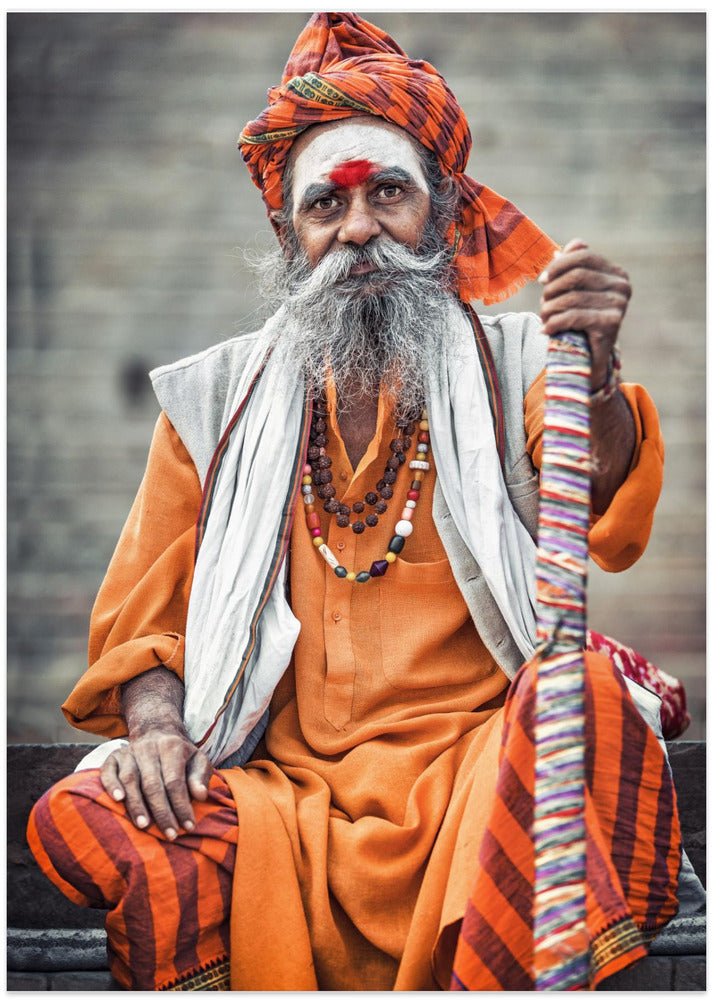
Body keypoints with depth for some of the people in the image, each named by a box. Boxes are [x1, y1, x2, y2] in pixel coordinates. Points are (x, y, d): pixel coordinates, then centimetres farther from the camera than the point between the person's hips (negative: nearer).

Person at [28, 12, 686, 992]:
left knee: (590, 692, -33)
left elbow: (608, 530, -7)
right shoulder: (216, 397, 17)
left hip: (476, 765, 0)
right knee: (80, 822, -28)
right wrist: (155, 723, -6)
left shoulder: (511, 362, 11)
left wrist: (596, 375, -27)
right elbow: (142, 616, 17)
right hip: (281, 788, 1)